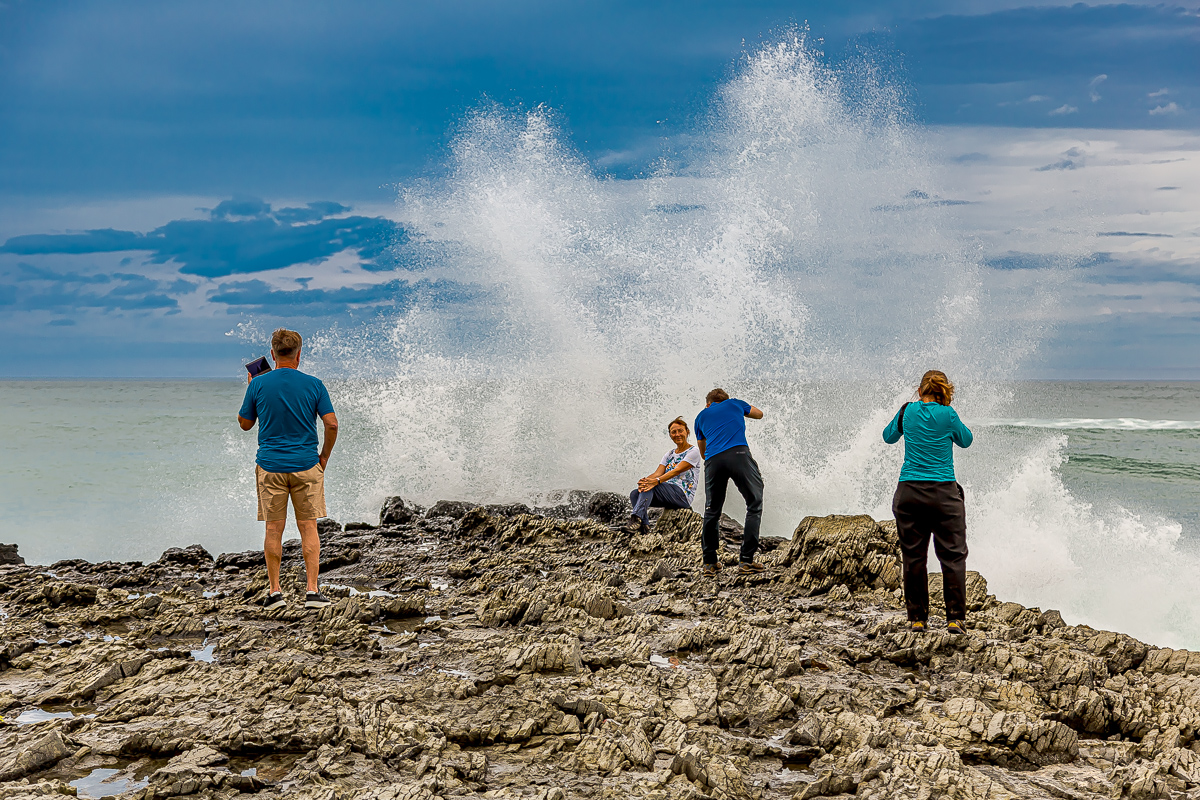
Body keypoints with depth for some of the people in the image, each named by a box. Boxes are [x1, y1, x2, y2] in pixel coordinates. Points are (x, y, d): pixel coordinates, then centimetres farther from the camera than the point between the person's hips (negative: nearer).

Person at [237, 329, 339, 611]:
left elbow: (245, 424, 7)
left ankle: (274, 591, 10)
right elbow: (332, 424, -5)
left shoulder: (258, 384, -3)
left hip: (270, 467, 0)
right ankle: (312, 591, 1)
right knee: (308, 527, 4)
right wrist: (324, 457, 9)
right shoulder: (313, 385, -3)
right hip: (306, 466, 0)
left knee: (274, 529, 7)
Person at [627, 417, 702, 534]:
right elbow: (658, 472, 5)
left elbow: (677, 471, -17)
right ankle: (643, 525, -36)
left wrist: (657, 481, -32)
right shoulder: (670, 453, 20)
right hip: (668, 493, 7)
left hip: (683, 495, -7)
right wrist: (644, 481, -18)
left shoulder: (693, 452, -2)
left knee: (651, 486, -30)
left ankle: (637, 516, -43)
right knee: (634, 494, -16)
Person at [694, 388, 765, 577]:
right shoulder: (735, 404, 26)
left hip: (713, 461, 2)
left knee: (712, 511, 15)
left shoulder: (701, 416, 29)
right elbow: (759, 414, 47)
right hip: (738, 454, -2)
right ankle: (746, 561, -5)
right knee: (754, 504, 5)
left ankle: (709, 563, 14)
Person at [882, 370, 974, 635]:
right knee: (953, 556, 4)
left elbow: (889, 436, 21)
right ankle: (955, 617, 1)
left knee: (913, 557, 8)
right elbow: (966, 440, 14)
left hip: (909, 492, 3)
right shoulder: (947, 415, -5)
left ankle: (917, 617, 11)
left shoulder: (907, 411, 2)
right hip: (943, 493, -2)